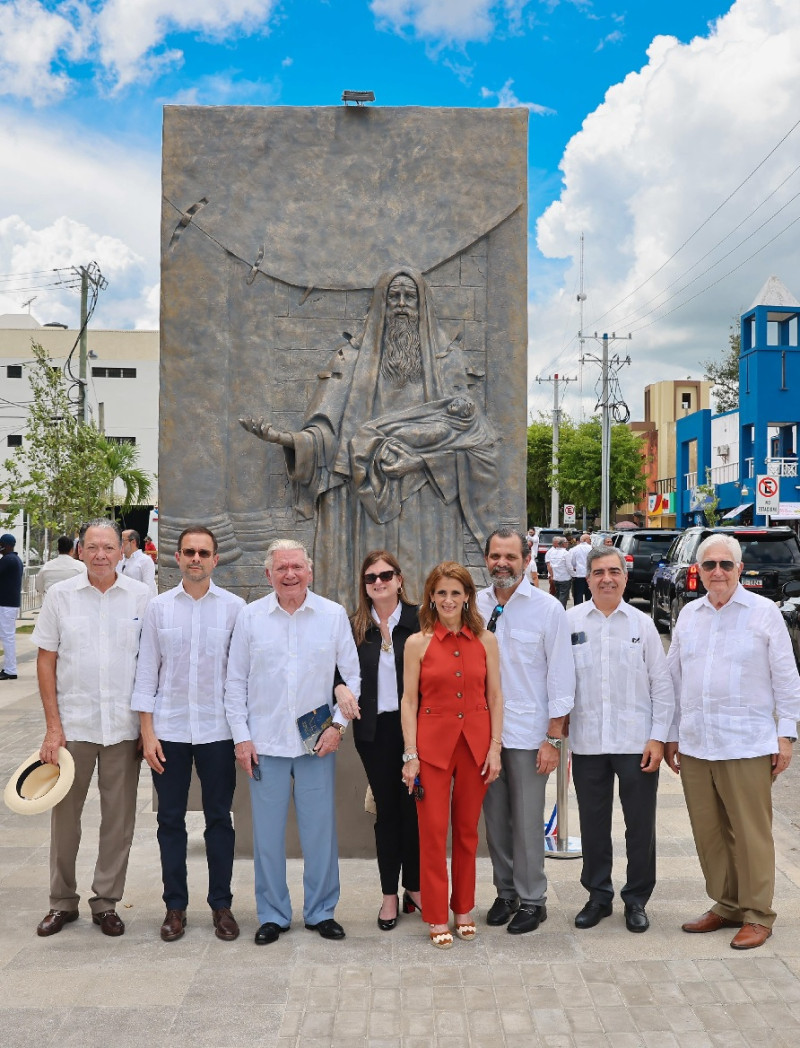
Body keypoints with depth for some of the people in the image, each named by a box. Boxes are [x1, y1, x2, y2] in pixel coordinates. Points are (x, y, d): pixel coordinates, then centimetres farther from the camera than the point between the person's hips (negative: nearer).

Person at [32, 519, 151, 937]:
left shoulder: (141, 596, 0)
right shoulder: (60, 596, 1)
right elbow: (46, 661, 2)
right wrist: (53, 726, -4)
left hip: (125, 726, 0)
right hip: (73, 724, 0)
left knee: (119, 818, 7)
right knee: (64, 814, 10)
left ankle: (106, 902, 22)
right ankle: (62, 901, 26)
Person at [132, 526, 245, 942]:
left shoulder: (234, 607, -1)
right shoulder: (158, 607, 3)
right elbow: (147, 671, 3)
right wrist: (147, 731, -2)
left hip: (217, 730, -1)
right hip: (168, 729, 1)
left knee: (219, 819, 8)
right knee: (170, 820, 9)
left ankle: (221, 904, 21)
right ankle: (175, 906, 23)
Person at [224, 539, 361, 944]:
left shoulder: (333, 615, 1)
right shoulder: (250, 616, 1)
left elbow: (352, 676, 5)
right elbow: (235, 682, 5)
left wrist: (339, 724, -5)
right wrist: (241, 736, 0)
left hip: (317, 742, 0)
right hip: (265, 743, 0)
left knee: (320, 831, 6)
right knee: (267, 834, 7)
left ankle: (321, 912, 24)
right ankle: (273, 914, 24)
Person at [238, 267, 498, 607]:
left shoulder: (444, 356, 10)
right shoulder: (354, 357, 8)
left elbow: (459, 416, -3)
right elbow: (327, 429, -2)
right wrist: (285, 438, -22)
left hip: (426, 505, 0)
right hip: (368, 499, 0)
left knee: (422, 582, -3)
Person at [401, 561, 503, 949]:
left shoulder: (485, 641, 2)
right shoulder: (418, 643, -3)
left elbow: (495, 696, 4)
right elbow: (409, 701, -3)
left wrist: (495, 746, -2)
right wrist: (410, 754, -7)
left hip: (475, 743, 2)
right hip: (432, 742, -2)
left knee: (467, 829, 12)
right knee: (432, 831, 2)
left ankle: (463, 908, 28)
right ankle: (437, 917, 16)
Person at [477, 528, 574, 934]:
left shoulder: (547, 608, -6)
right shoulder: (475, 605, 4)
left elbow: (561, 676, -5)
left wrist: (553, 739, -9)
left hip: (527, 732, -4)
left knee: (527, 822, 3)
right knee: (495, 819, 12)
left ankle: (531, 900, 20)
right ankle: (505, 892, 29)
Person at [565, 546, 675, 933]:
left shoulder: (642, 623, 2)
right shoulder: (571, 621, 0)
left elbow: (662, 685, 3)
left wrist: (658, 737, -2)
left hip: (637, 742, 0)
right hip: (587, 742, 0)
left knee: (641, 825, 8)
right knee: (593, 824, 12)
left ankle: (637, 899, 26)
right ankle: (598, 895, 29)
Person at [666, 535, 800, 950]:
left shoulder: (764, 612, -2)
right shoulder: (688, 615, 10)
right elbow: (674, 677, 15)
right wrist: (671, 735, 13)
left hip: (747, 745, -4)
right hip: (694, 745, 5)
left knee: (751, 834, 2)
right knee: (708, 833, 11)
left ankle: (757, 915, 16)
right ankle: (726, 906, 27)